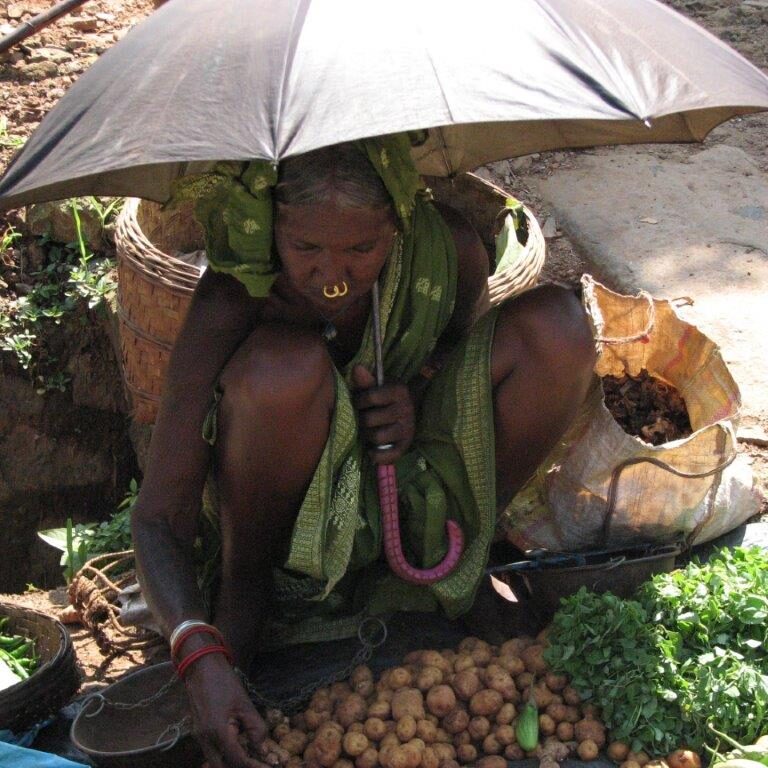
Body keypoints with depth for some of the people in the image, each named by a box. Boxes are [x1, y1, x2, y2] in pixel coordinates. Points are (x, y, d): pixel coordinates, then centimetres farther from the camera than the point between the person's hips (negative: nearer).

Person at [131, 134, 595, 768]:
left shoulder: (450, 250, -20)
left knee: (556, 323, -18)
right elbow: (158, 518, -29)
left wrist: (417, 409, -21)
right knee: (284, 363, -36)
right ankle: (245, 599, -10)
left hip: (406, 492, 3)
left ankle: (428, 564, -2)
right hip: (291, 499, -3)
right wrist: (201, 655, -46)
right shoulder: (234, 298, -28)